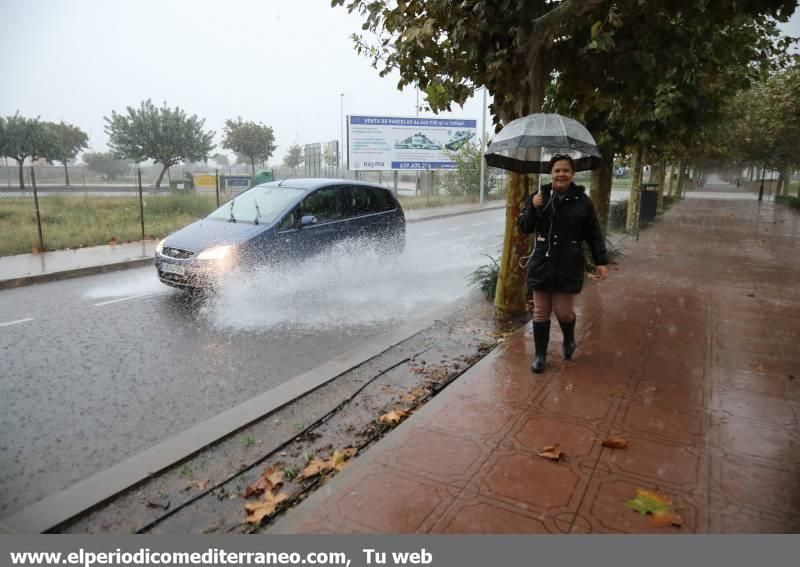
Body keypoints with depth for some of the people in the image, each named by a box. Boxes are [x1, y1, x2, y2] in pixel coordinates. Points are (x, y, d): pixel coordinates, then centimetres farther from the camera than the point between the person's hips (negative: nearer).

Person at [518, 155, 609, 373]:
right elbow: (524, 227, 1)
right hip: (542, 264, 1)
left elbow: (594, 235, 5)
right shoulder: (539, 196, 1)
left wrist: (601, 261, 0)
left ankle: (569, 340, 36)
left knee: (564, 312, 1)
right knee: (541, 312, 7)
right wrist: (533, 208, -16)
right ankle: (540, 354, 22)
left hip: (569, 267, -1)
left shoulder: (582, 201, -1)